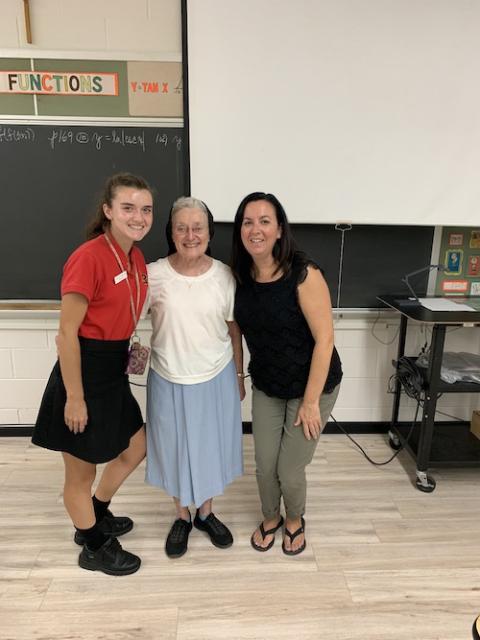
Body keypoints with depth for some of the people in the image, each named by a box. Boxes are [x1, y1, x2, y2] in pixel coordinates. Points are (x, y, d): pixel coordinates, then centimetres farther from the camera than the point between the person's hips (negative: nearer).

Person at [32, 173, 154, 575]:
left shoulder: (136, 258, 4)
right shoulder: (88, 258, -22)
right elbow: (67, 333, -20)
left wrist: (130, 350, 6)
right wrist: (74, 398, -17)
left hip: (114, 372, 9)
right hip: (83, 373, -9)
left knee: (136, 448, 24)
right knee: (82, 472, 14)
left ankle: (96, 516, 49)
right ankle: (94, 548, 39)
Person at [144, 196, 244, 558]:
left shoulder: (224, 276, -8)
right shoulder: (153, 275, -11)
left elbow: (234, 330, 1)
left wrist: (239, 375, 6)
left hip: (216, 378, 1)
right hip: (170, 379, 0)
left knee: (210, 445, 17)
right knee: (175, 448, 15)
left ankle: (206, 513, 42)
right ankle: (182, 517, 41)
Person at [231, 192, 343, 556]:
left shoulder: (304, 274, -24)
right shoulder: (242, 276, -7)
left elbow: (325, 339, -21)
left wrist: (310, 401, -18)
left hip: (311, 386, -4)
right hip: (266, 388, 4)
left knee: (290, 470, 7)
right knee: (265, 465, 12)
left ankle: (296, 520, 41)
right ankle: (271, 518, 44)